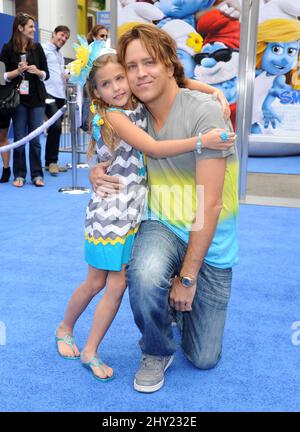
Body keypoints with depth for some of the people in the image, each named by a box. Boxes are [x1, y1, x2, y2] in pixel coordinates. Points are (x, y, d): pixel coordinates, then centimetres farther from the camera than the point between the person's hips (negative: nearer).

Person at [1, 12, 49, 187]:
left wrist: (37, 71, -13)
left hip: (37, 98, 2)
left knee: (35, 139, 3)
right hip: (18, 99, -1)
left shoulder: (37, 48, 5)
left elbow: (46, 74, 7)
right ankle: (19, 175, 12)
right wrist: (17, 71, -16)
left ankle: (37, 174, 11)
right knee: (19, 138, 2)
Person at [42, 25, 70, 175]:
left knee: (56, 128, 8)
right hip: (48, 93, -8)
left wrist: (67, 77, 10)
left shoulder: (60, 55, 24)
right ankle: (51, 161, -8)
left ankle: (51, 162, 15)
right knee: (56, 126, -17)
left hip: (60, 94, 8)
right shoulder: (44, 49, 0)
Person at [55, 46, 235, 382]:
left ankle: (90, 352, 20)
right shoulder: (111, 117, -15)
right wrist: (201, 141, -28)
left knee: (116, 286, 6)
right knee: (95, 283, 9)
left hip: (132, 213, 6)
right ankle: (64, 329, 36)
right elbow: (155, 149, -23)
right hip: (108, 212, -6)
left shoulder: (138, 107, 5)